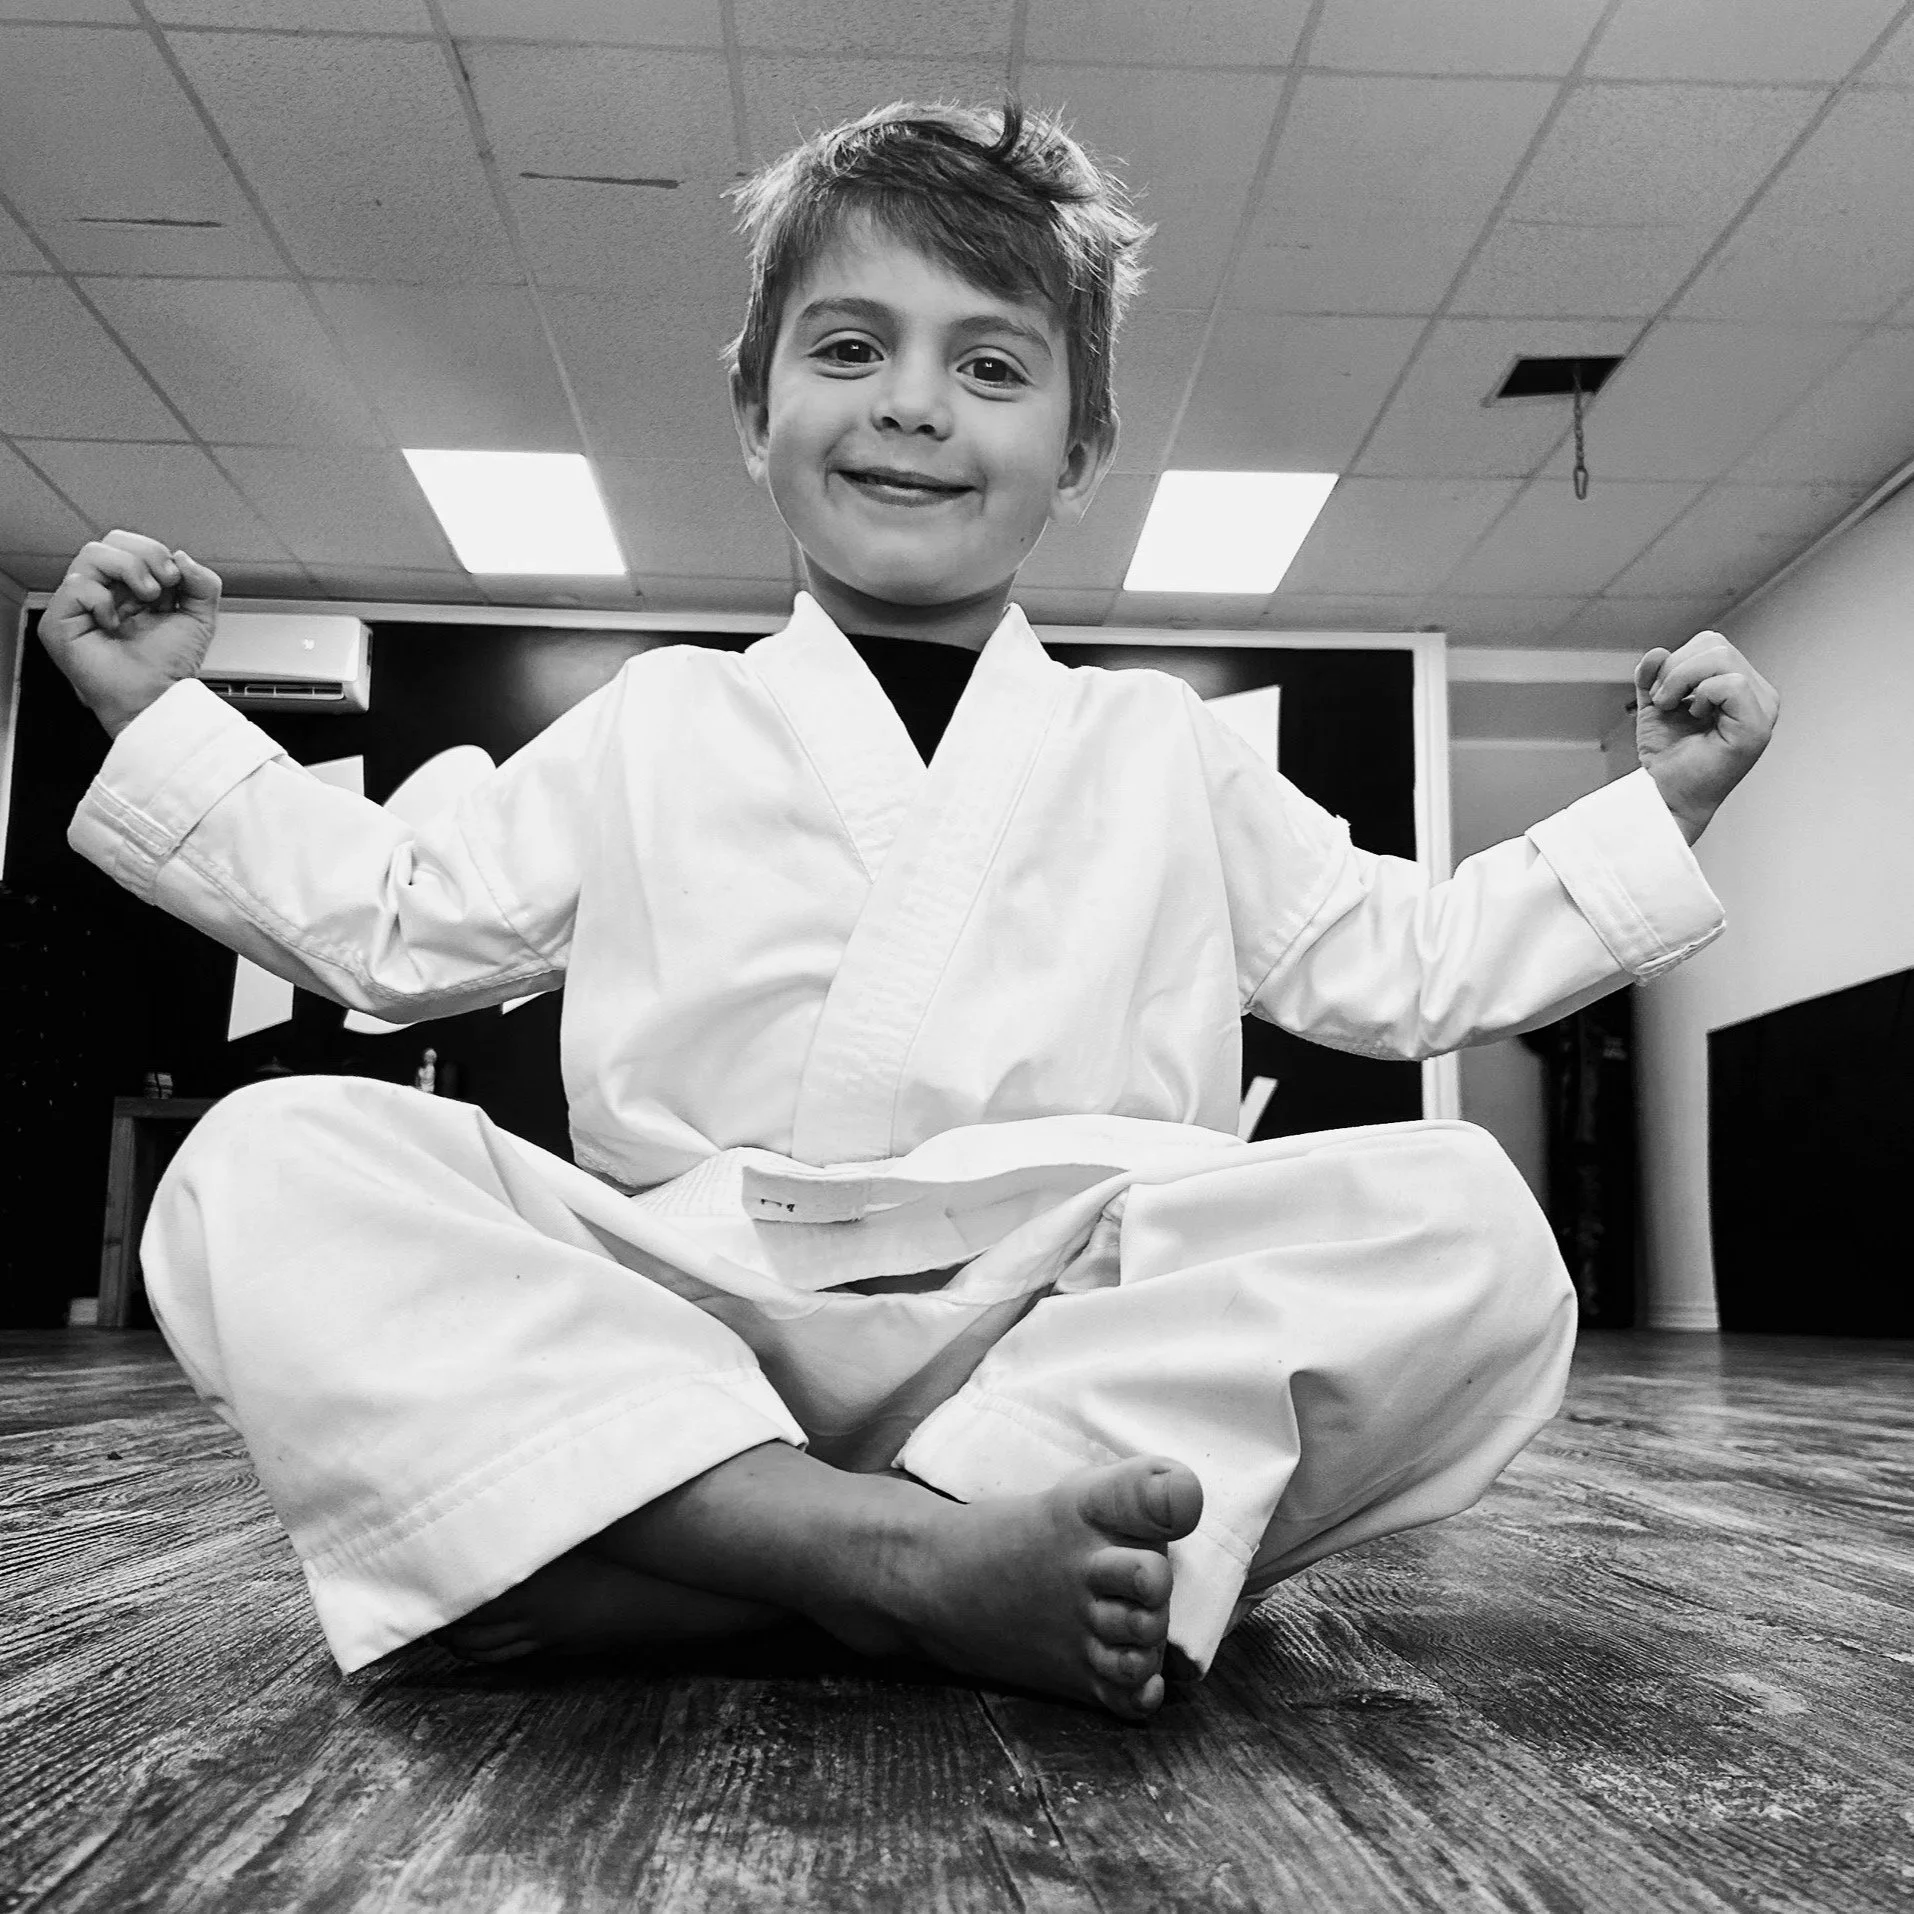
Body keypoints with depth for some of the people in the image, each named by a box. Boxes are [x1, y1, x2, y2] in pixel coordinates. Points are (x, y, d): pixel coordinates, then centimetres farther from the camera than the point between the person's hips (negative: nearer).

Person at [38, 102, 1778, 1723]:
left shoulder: (1162, 751, 19)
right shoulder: (653, 728, 18)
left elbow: (1402, 960, 22)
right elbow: (395, 925, 24)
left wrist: (1659, 805, 16)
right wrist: (168, 715, 22)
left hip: (1092, 1340, 1)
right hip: (674, 1328, 0)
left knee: (1463, 1225, -26)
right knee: (270, 1167, -21)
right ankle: (901, 1552, -36)